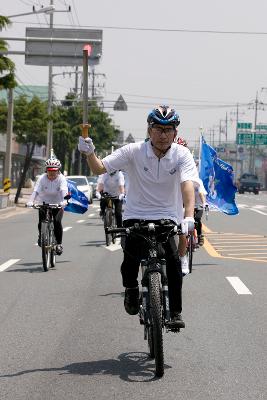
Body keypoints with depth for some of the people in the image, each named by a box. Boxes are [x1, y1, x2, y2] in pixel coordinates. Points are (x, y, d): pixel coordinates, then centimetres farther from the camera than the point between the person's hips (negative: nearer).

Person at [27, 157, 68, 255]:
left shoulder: (61, 178, -18)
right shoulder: (42, 178, -16)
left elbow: (63, 191, -34)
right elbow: (36, 190, -27)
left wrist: (63, 201, -53)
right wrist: (31, 201, -44)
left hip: (57, 204, -1)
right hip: (44, 203, 1)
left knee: (57, 222, -20)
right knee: (41, 222, -11)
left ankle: (59, 243, -4)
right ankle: (41, 235, 25)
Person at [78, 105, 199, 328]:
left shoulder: (182, 155, -10)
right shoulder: (134, 151, -9)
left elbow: (188, 185, -25)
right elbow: (100, 168, -8)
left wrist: (189, 217, -41)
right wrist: (89, 153, -30)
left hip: (166, 217, 0)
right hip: (136, 216, 0)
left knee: (173, 261, -19)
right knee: (131, 258, -21)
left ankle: (176, 312, -2)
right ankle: (131, 289, 13)